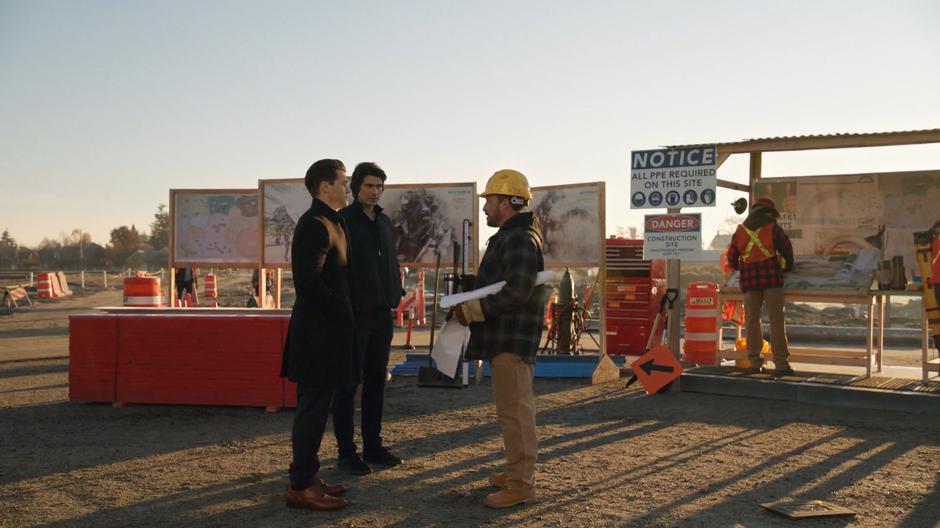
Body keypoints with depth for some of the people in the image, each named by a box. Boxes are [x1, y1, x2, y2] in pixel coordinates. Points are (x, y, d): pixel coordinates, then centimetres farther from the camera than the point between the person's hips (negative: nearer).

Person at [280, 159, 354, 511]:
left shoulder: (333, 222, 15)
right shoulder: (314, 225, -16)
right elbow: (308, 282, -24)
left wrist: (343, 313, 11)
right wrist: (343, 312, -14)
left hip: (326, 329, 10)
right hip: (317, 331, -10)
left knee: (315, 404, 15)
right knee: (313, 405, -4)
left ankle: (307, 476, 24)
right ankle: (301, 486, 4)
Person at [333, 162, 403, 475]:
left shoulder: (384, 222, 13)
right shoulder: (342, 221, -8)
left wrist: (395, 294, 9)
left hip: (382, 315, 7)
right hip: (353, 316, -7)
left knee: (376, 382, 12)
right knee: (348, 384, 0)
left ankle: (373, 446, 22)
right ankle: (346, 453, 7)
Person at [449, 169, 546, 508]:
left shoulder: (520, 239, -16)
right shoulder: (510, 236, 19)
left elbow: (516, 292, -25)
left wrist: (470, 310, -19)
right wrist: (471, 308, 8)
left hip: (512, 339, -11)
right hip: (505, 337, 11)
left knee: (514, 408, -8)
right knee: (512, 406, 17)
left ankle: (521, 484, -4)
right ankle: (518, 470, 28)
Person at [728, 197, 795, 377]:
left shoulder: (739, 232, 12)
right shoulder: (773, 229, 3)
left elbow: (732, 258, 12)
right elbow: (787, 250, 8)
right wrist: (788, 266, 27)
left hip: (749, 278, 3)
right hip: (771, 275, -3)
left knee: (752, 319, 10)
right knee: (776, 320, -3)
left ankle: (755, 362, 7)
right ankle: (780, 363, -8)